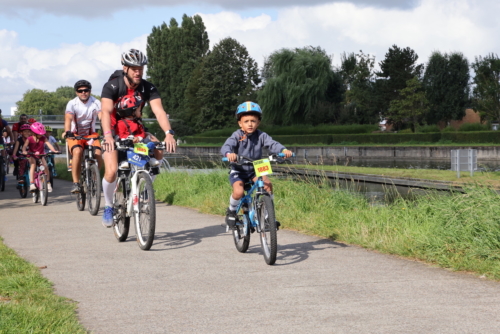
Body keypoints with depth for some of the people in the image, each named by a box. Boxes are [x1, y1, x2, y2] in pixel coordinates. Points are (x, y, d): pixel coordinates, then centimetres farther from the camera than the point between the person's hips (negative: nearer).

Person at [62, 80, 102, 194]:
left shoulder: (96, 103, -8)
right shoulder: (72, 104, -10)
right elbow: (68, 118, -26)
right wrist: (67, 132, -47)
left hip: (91, 134, 2)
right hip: (75, 135, -1)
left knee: (98, 154, -24)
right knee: (77, 152, -32)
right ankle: (76, 183, -26)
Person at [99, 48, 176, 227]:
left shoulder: (148, 88, -13)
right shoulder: (112, 86, -20)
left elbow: (159, 111, -24)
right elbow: (106, 111, -33)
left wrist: (169, 133, -42)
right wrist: (108, 136, -51)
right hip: (114, 129, -3)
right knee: (111, 171, -24)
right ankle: (108, 206, 2)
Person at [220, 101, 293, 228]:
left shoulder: (261, 136, -6)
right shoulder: (237, 135, -13)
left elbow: (272, 144, -20)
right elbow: (226, 146, -28)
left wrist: (284, 150, -41)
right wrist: (229, 153, -53)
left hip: (254, 170, 3)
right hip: (238, 171, -3)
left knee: (268, 184, -23)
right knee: (239, 192, -27)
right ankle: (231, 211, 5)